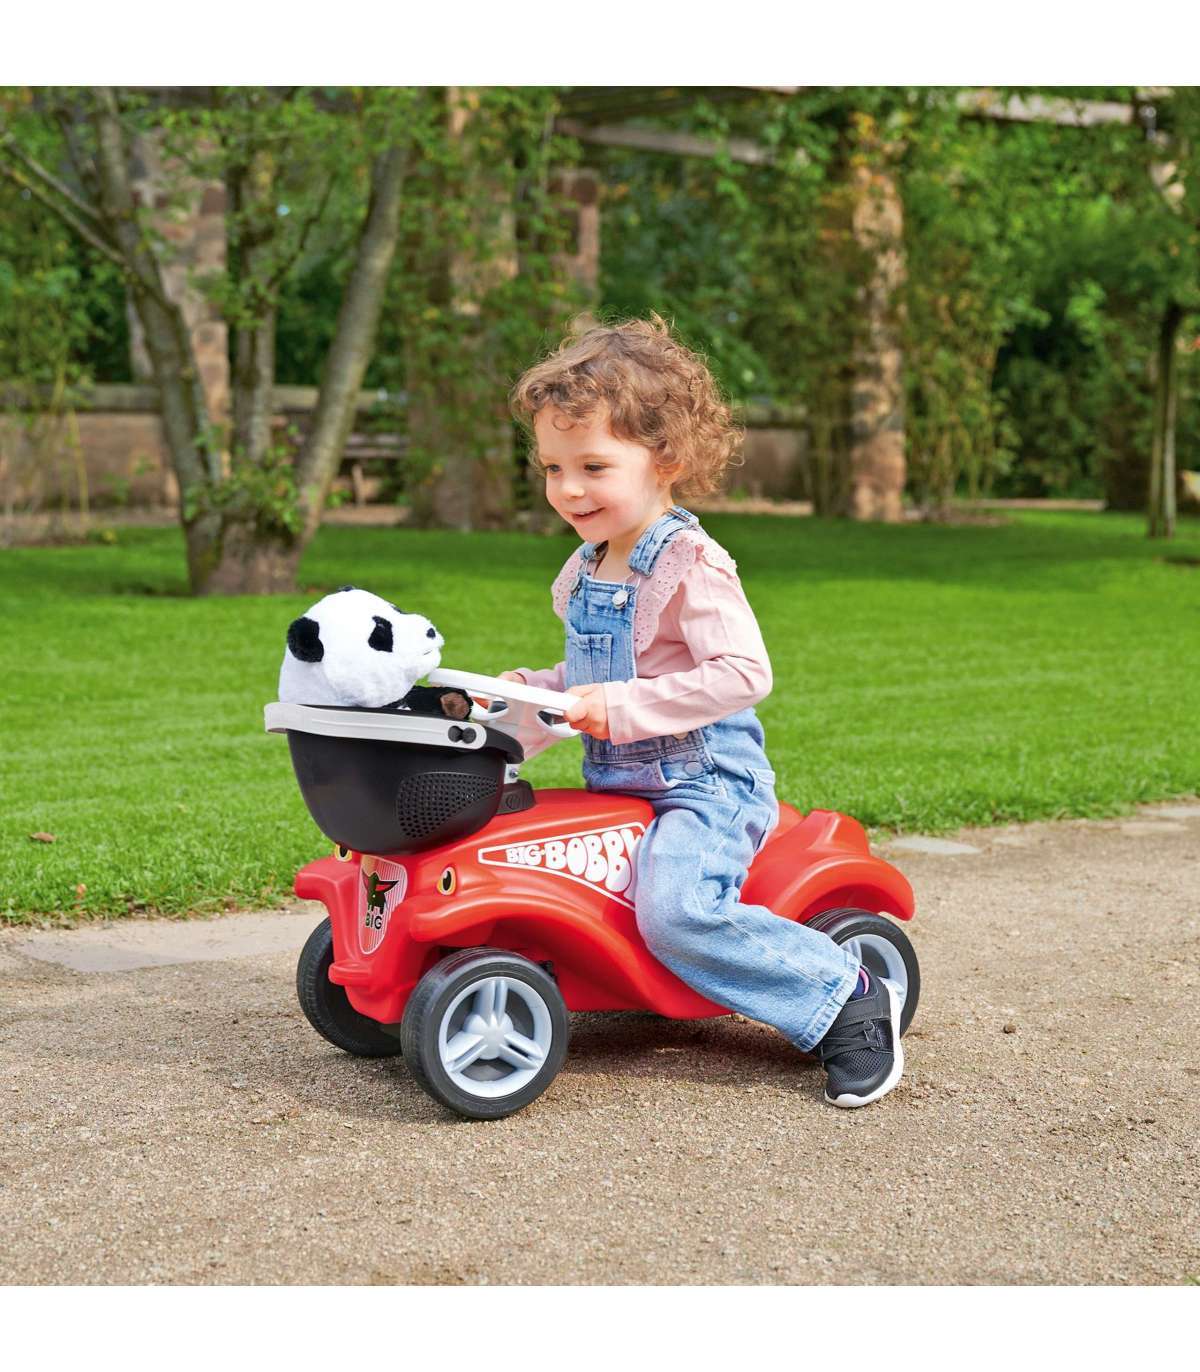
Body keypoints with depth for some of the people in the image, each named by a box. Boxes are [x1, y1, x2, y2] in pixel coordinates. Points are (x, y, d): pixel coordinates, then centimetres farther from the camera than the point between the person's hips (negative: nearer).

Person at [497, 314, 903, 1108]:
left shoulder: (691, 566, -15)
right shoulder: (584, 572, 11)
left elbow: (744, 673, -26)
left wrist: (624, 707, -27)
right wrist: (533, 690, 7)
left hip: (705, 782, -9)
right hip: (616, 783, 9)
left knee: (676, 908, -30)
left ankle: (851, 1000, -14)